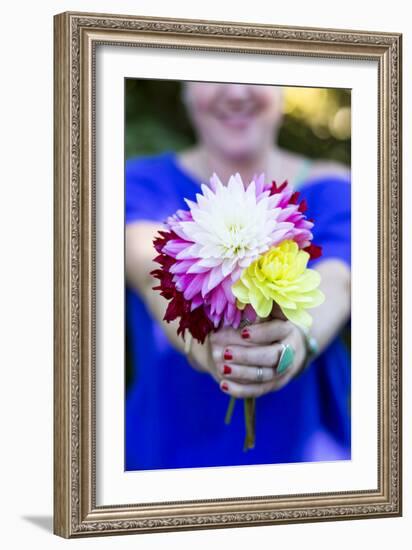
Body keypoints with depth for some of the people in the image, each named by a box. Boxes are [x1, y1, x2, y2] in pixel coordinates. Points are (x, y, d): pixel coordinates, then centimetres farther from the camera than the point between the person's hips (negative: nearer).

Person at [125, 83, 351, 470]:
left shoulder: (329, 190, -2)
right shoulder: (146, 181, -5)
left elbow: (334, 284, -23)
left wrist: (299, 340, -46)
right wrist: (205, 345, -47)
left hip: (303, 450, 1)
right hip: (168, 449, -1)